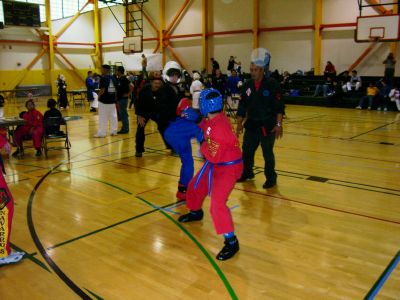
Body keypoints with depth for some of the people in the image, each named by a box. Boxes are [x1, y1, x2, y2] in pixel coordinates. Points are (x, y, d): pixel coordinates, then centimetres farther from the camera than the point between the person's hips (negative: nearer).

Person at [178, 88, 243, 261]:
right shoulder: (210, 119, -5)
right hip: (215, 164, 10)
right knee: (195, 186, 25)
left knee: (217, 203, -19)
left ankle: (231, 242, -7)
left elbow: (212, 155, -26)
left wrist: (203, 146, -10)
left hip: (228, 167, -10)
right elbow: (202, 128, 16)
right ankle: (195, 212, 54)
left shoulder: (218, 127, -32)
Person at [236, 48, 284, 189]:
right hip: (251, 124, 5)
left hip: (267, 125, -4)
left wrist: (279, 124, -15)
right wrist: (239, 123, 6)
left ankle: (271, 178, 20)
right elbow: (242, 106, 8)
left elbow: (279, 106, -11)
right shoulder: (247, 85, 4)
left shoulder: (272, 85, -10)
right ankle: (247, 173, 33)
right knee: (247, 150, 12)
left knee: (268, 153, 2)